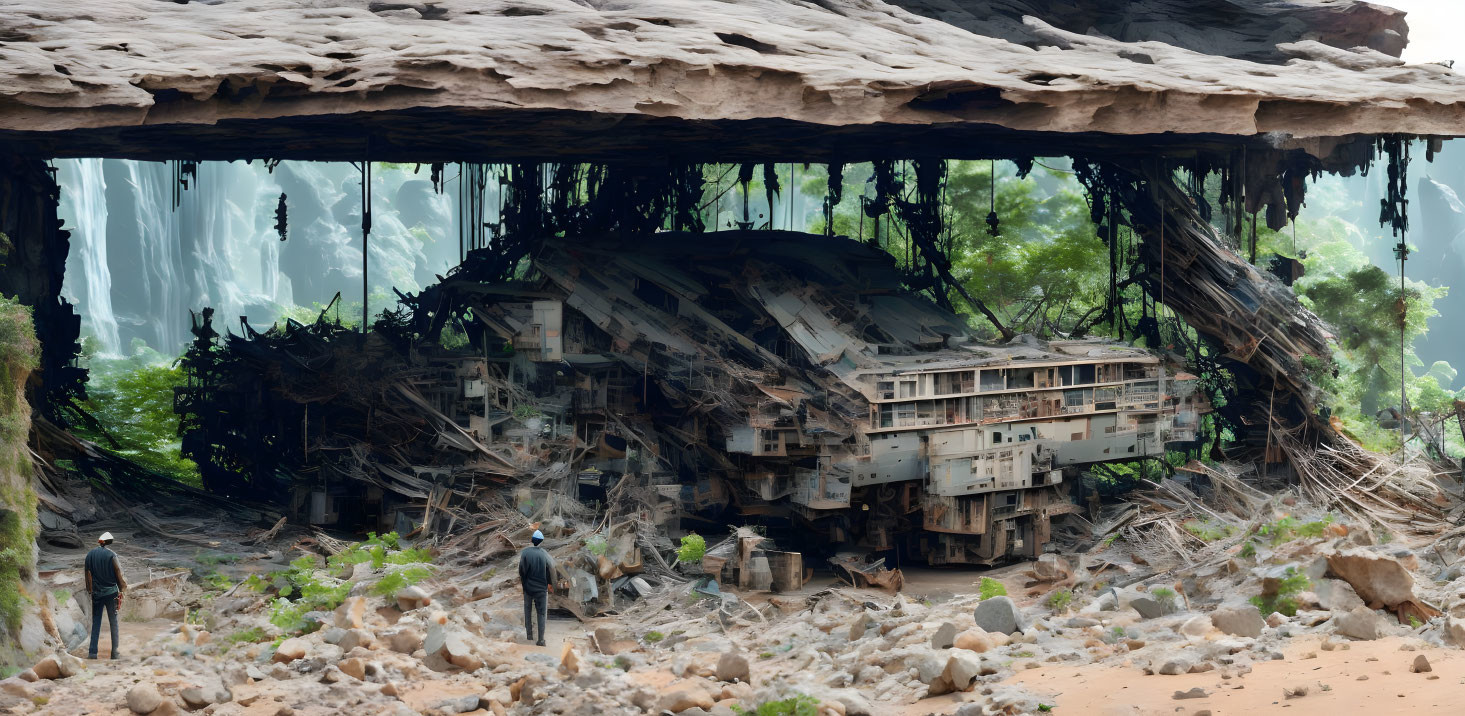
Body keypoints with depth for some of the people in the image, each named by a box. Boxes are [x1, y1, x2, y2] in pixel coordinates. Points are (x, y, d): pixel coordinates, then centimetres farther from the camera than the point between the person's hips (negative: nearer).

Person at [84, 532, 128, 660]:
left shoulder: (90, 555, 0)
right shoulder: (111, 555, -10)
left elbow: (88, 575, 5)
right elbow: (118, 573, -6)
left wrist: (90, 590, 15)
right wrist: (121, 589, 6)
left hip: (96, 593, 3)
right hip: (111, 592, -3)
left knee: (96, 623, 8)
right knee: (113, 622, 5)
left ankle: (92, 652, 2)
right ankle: (114, 652, 4)